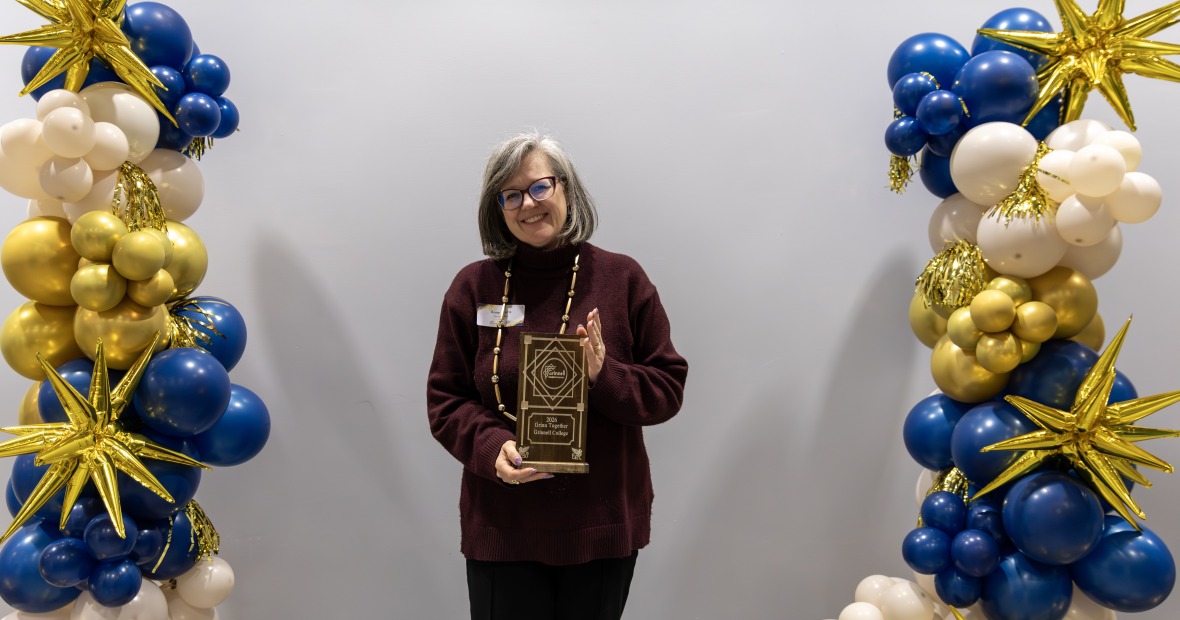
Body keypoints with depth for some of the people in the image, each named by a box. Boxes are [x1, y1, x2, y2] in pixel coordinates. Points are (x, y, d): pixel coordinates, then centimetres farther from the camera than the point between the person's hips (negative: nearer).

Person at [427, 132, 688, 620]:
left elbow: (668, 387, 0)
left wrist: (605, 378, -19)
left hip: (603, 522, 1)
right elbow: (445, 400, 2)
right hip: (501, 526, 0)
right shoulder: (474, 287, 0)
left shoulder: (622, 278, -1)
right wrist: (492, 447, -16)